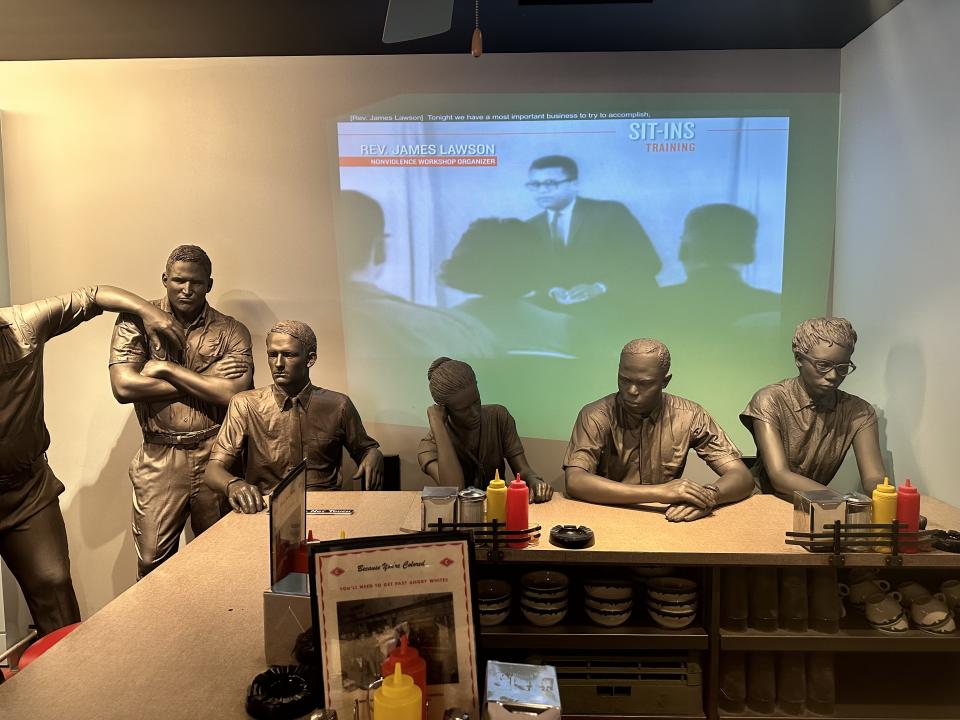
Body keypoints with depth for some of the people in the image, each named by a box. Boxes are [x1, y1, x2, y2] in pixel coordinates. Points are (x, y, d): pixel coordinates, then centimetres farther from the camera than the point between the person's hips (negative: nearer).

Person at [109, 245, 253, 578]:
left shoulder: (232, 332, 2)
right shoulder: (136, 320, 2)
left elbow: (235, 394, -13)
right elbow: (123, 386, -11)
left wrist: (166, 369, -11)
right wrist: (205, 384, -11)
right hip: (159, 460, 0)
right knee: (152, 565, 6)